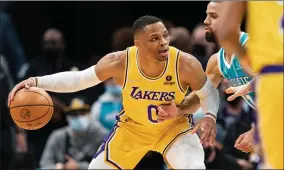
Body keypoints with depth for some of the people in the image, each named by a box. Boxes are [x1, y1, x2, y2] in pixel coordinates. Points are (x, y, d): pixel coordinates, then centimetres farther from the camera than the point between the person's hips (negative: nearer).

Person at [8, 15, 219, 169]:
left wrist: (210, 117, -33)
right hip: (132, 127, 2)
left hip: (175, 127, -2)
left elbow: (209, 93, -11)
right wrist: (36, 82, -24)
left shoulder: (186, 64, -30)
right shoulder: (119, 62, -27)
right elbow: (79, 79, -12)